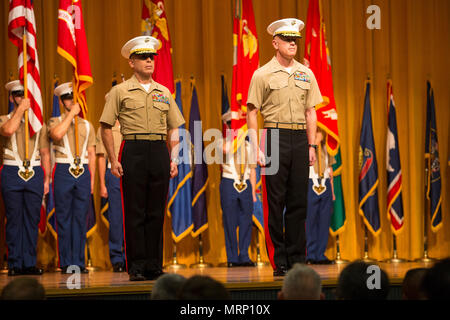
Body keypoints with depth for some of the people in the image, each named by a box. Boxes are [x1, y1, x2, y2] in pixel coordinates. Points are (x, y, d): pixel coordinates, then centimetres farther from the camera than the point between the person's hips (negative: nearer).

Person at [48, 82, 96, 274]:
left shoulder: (87, 125, 16)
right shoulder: (55, 121, 7)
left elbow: (92, 154, 15)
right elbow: (57, 134, -18)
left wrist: (92, 179, 7)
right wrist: (71, 114, -10)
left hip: (83, 172, 2)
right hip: (63, 172, -2)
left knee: (81, 218, 1)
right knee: (63, 218, -2)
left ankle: (79, 262, 5)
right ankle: (66, 262, 3)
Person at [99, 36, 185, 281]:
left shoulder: (164, 92, 15)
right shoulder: (120, 91, 4)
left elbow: (173, 129, 17)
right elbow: (106, 127, 2)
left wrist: (174, 159, 6)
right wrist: (113, 160, -6)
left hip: (159, 151, 4)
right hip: (134, 152, -3)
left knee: (156, 211, 5)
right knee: (135, 212, -3)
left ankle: (154, 265, 11)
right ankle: (136, 266, 2)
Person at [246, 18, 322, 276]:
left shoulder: (306, 74, 13)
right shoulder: (263, 75, 0)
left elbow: (310, 112, 15)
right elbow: (252, 112, 0)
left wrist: (312, 145, 9)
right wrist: (256, 148, -8)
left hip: (300, 139, 4)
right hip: (276, 137, -4)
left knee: (299, 201, 5)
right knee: (275, 202, -3)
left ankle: (297, 261, 11)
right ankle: (279, 262, 3)